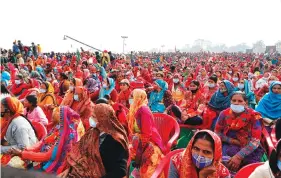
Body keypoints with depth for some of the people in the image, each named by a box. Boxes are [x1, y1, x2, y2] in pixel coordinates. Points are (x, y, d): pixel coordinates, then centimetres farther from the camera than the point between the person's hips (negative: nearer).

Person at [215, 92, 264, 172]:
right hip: (229, 147, 1)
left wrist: (239, 156, -24)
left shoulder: (253, 116, -11)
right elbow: (217, 133, 4)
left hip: (250, 151, -1)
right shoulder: (224, 114, -4)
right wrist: (232, 141, -13)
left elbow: (256, 140, -16)